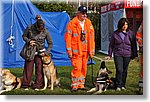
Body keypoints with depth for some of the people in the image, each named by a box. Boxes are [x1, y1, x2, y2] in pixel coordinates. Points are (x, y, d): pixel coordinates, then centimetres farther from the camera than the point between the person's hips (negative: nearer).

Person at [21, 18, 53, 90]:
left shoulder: (45, 32, -12)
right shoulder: (29, 28, -13)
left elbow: (50, 43, -2)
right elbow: (24, 36, 2)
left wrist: (46, 52, -11)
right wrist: (29, 41, -17)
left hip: (40, 52, 0)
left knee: (39, 69, -1)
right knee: (28, 68, 3)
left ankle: (37, 85, 8)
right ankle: (26, 85, 14)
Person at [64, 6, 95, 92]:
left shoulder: (89, 23, 10)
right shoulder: (72, 23, -5)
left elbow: (91, 37, 13)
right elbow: (68, 37, -6)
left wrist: (92, 50, 9)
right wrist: (69, 50, -10)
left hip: (85, 50, 5)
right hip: (76, 50, -5)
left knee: (84, 68, 10)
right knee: (77, 68, -8)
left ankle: (81, 84, 21)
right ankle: (74, 85, 4)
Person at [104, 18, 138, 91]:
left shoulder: (131, 33, 3)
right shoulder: (115, 34, 1)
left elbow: (134, 45, 8)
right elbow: (111, 45, 7)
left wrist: (135, 55, 7)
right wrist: (109, 55, 5)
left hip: (127, 55, 1)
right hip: (117, 54, -1)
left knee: (125, 70, 8)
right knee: (119, 70, -10)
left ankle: (123, 85, 20)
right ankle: (118, 85, -1)